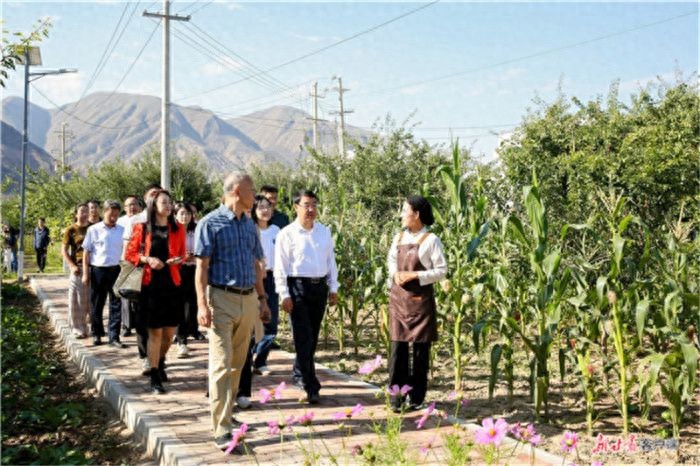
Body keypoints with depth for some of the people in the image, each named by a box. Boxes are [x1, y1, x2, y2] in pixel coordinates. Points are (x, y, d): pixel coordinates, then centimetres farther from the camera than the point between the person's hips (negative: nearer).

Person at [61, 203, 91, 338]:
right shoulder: (71, 230, 1)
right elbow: (64, 251, 0)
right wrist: (72, 266, -12)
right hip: (78, 268, -2)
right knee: (77, 300, 1)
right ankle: (79, 329, 9)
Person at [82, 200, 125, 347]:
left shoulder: (122, 231, 3)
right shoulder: (93, 230, -1)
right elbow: (86, 252, 2)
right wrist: (85, 273, -1)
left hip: (116, 270, 1)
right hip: (98, 270, -1)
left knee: (116, 304, 1)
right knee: (96, 304, 9)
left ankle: (114, 336, 8)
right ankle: (97, 334, 24)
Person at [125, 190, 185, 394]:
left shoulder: (177, 229, 6)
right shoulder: (142, 228, 1)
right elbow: (129, 254, 6)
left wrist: (177, 260, -7)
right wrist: (147, 259, -10)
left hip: (172, 283, 3)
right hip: (151, 284, -3)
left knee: (170, 331, 8)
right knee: (155, 331, -2)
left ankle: (160, 362, 36)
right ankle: (155, 377, 6)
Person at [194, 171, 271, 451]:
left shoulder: (250, 225, 14)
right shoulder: (210, 223, -6)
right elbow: (202, 267, -9)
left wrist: (262, 299, 16)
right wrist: (202, 305, -16)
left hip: (249, 299, 7)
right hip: (222, 299, -6)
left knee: (237, 365, 12)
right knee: (222, 365, -8)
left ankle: (226, 414, 26)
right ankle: (221, 431, -6)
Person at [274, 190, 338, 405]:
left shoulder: (324, 232, 10)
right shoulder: (287, 234, -5)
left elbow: (331, 261, 15)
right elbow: (280, 267, -6)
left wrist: (333, 288, 11)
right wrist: (284, 295, -10)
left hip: (320, 287, 5)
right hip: (297, 287, -5)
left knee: (312, 338, 12)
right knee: (304, 338, -6)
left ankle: (300, 376, 30)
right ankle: (310, 386, 1)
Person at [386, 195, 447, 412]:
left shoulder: (430, 240, -9)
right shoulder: (398, 238, 8)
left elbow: (442, 270, -8)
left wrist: (415, 275, -17)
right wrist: (395, 274, 0)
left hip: (420, 299, -5)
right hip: (398, 298, 5)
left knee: (420, 349, 3)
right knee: (398, 347, 4)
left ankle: (416, 398, 14)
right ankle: (397, 397, 10)